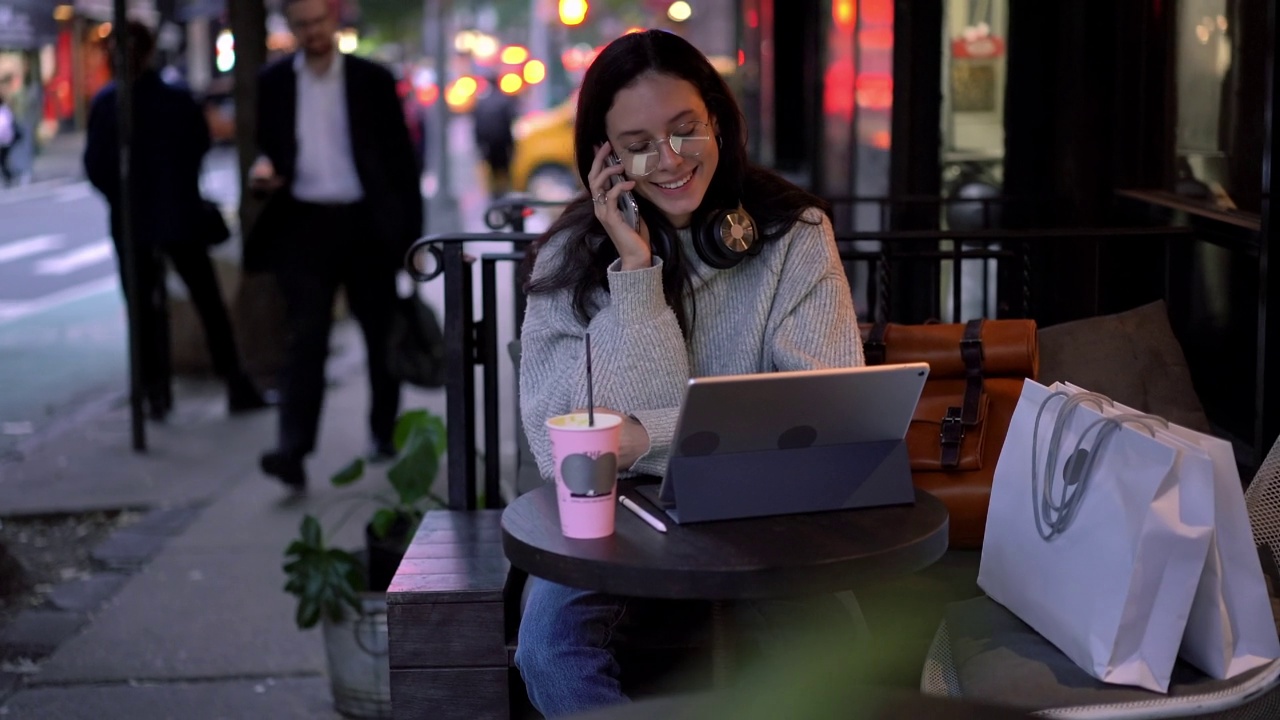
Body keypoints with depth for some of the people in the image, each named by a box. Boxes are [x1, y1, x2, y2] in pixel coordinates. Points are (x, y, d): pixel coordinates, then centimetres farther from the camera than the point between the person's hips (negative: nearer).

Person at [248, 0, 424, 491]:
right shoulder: (273, 83, 8)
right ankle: (292, 450, -15)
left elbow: (400, 156, 5)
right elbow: (264, 147, 16)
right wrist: (263, 171, -9)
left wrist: (410, 230, 0)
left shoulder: (372, 80, 4)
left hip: (365, 223, 0)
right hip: (303, 224, 0)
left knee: (382, 334, 9)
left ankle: (385, 433, 26)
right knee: (305, 337, -9)